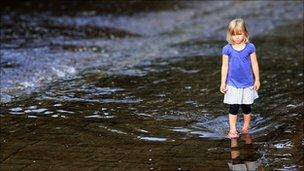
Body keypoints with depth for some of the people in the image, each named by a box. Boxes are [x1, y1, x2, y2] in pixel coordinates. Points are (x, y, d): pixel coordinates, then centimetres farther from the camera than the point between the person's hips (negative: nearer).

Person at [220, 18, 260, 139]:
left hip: (247, 83, 1)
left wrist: (257, 80, 4)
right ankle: (232, 130, 3)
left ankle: (246, 127, 29)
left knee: (246, 107, 12)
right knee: (233, 108, -2)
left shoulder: (250, 47, -6)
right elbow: (225, 66, -1)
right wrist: (223, 83, -1)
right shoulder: (227, 49, -6)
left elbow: (254, 64, 1)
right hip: (233, 84, -1)